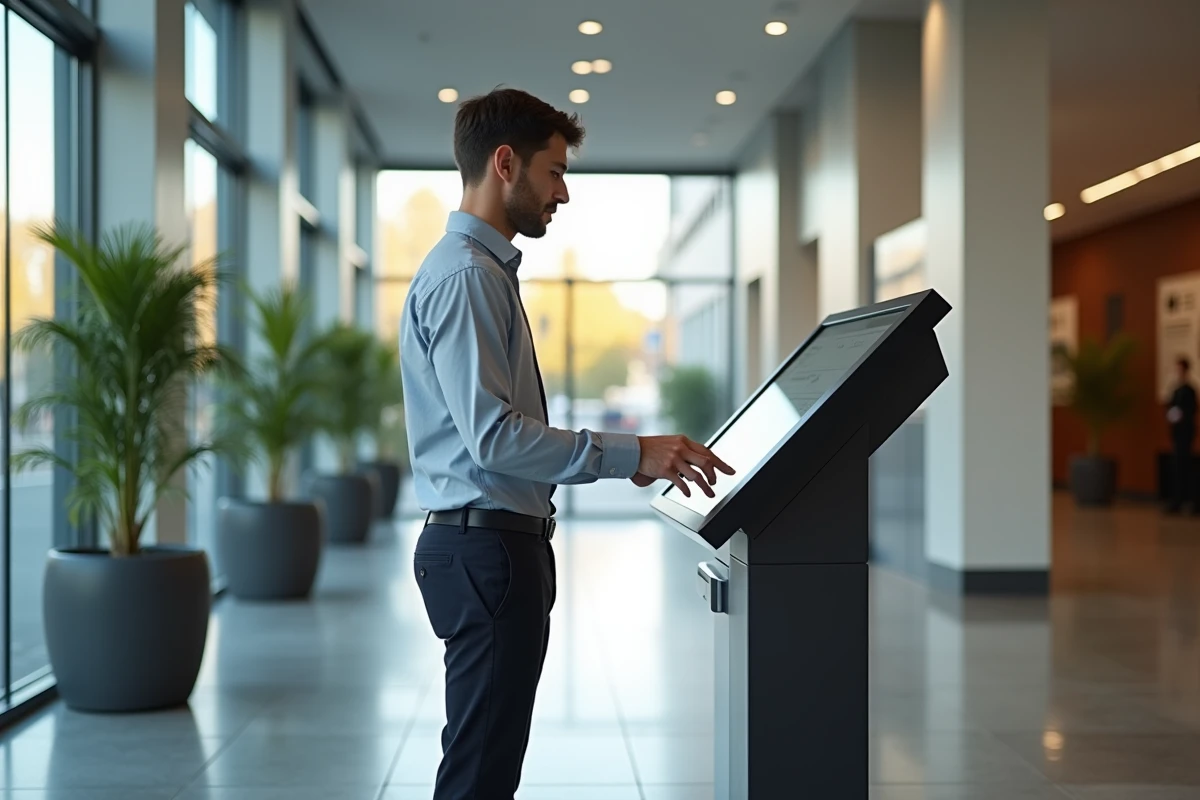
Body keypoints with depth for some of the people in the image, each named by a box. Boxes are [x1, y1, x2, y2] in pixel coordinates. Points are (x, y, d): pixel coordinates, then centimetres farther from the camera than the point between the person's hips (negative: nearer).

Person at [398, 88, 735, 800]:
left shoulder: (487, 270, 19)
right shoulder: (464, 274, -14)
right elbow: (493, 436, -23)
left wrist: (625, 457, 13)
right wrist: (630, 454, -21)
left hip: (499, 546, 11)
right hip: (487, 547, -11)